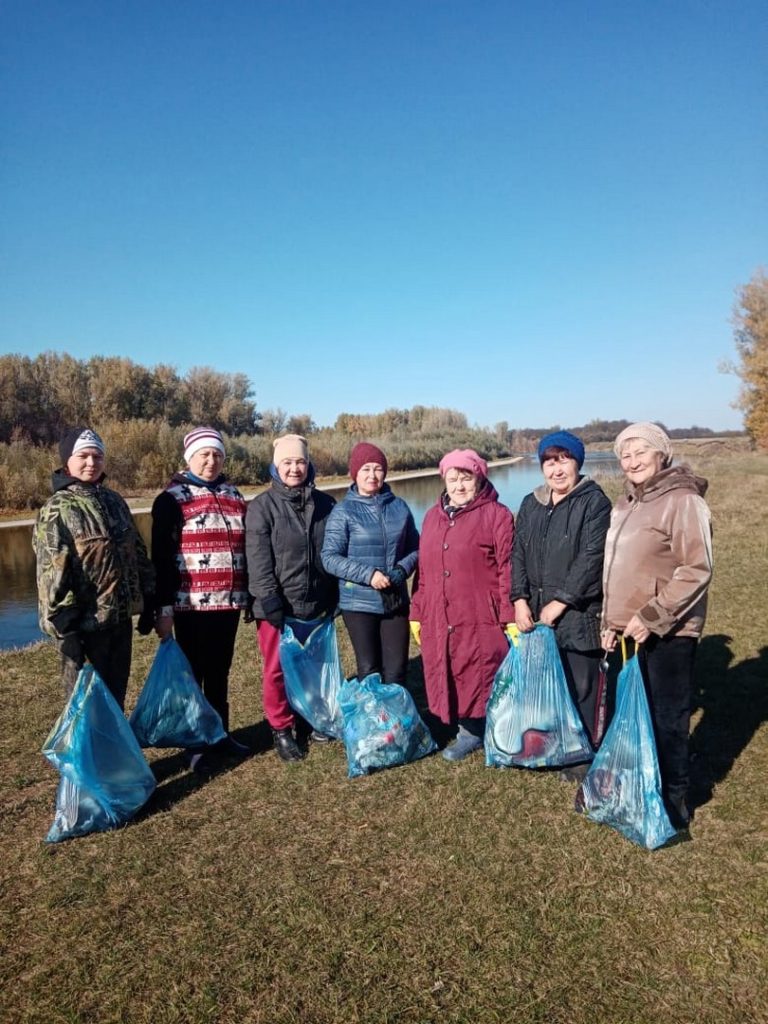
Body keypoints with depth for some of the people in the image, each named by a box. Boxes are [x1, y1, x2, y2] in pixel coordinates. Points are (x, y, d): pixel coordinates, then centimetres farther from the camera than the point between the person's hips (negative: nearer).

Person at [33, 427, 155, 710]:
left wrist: (149, 599, 14)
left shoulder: (114, 500, 10)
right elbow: (51, 574, -15)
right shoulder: (57, 510, -11)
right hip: (86, 621, -6)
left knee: (116, 693, 19)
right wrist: (64, 627, -18)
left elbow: (137, 552, 16)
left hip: (120, 616, 6)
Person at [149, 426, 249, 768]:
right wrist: (163, 607, -11)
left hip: (229, 601, 4)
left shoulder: (234, 496, 12)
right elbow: (161, 557, -6)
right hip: (191, 603, -4)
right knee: (193, 673, 6)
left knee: (220, 671, 15)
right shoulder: (172, 499, -2)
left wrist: (250, 593, 15)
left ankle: (221, 734, 28)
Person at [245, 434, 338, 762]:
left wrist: (334, 599, 7)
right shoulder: (262, 506, -5)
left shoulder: (325, 504, 5)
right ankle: (282, 730, 22)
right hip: (277, 606, -3)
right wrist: (270, 602, -17)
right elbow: (259, 560, -11)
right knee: (277, 669, 6)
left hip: (316, 604, 3)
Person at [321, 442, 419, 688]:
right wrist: (368, 574, -20)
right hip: (359, 603, -3)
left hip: (396, 601, 3)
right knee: (369, 670, 5)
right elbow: (330, 558, -9)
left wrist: (401, 570, -10)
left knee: (396, 670, 6)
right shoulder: (343, 511, -6)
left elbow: (415, 548, 10)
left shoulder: (399, 507, 4)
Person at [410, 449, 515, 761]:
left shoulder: (497, 515, -5)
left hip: (481, 618, -5)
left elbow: (508, 569, -9)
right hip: (438, 620, 5)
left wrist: (511, 617, -13)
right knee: (451, 678, 12)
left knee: (484, 680, 4)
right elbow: (423, 569, 15)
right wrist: (417, 613, 13)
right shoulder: (433, 516, 13)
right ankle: (468, 732, 29)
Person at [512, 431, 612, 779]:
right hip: (536, 614, 5)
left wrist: (560, 602, -14)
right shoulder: (531, 504, 13)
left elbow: (591, 558, -13)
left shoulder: (594, 502, -5)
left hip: (579, 613, -5)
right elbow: (518, 553, 10)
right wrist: (520, 599, -2)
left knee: (581, 688, 0)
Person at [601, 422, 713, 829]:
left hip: (667, 632, -7)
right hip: (631, 630, 7)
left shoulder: (683, 501, -13)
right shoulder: (626, 502, 13)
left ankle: (673, 799, 22)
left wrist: (650, 618, -19)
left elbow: (696, 571, -19)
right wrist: (610, 622, 13)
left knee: (667, 717, 4)